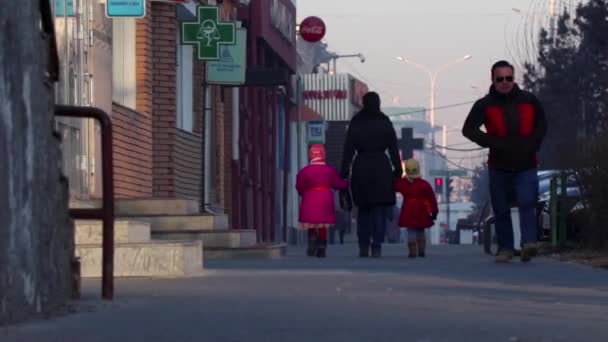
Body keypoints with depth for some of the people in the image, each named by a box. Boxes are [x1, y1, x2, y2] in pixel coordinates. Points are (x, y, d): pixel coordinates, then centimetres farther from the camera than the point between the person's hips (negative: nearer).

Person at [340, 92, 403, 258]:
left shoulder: (355, 124, 2)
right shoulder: (385, 123, 1)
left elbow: (348, 150, 0)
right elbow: (393, 149, 1)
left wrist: (344, 173, 2)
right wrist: (398, 170, 5)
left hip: (361, 168, 1)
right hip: (381, 168, -1)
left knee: (363, 210, 12)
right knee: (379, 210, 0)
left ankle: (363, 248, 9)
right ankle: (376, 247, -9)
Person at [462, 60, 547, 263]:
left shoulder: (529, 101, 4)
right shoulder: (485, 105, -2)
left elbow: (541, 125, 15)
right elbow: (469, 129, -5)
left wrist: (532, 145, -2)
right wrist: (494, 143, -15)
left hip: (526, 165, 0)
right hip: (499, 166, 0)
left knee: (527, 204, -14)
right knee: (501, 210, 5)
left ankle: (529, 243, -20)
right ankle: (505, 248, 12)